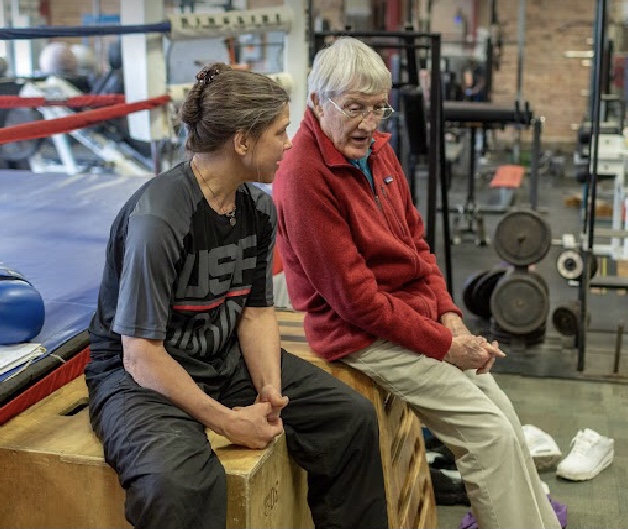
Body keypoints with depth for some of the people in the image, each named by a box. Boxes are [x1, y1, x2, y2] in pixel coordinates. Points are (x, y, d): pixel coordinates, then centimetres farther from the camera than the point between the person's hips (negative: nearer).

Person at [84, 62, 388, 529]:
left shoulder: (259, 207, 0)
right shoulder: (157, 218, -25)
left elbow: (256, 311, 5)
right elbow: (142, 356, -23)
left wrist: (270, 389, -12)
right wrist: (228, 420, -22)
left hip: (228, 359, 8)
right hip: (140, 376, -7)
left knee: (353, 416, -2)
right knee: (181, 480, -37)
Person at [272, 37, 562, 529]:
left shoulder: (377, 148, 4)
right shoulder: (304, 175, -22)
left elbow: (417, 242, 11)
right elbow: (354, 297, -21)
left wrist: (451, 319, -2)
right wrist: (443, 344, -15)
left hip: (420, 315, 8)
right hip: (364, 337, -8)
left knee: (502, 412, 11)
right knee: (490, 432, -9)